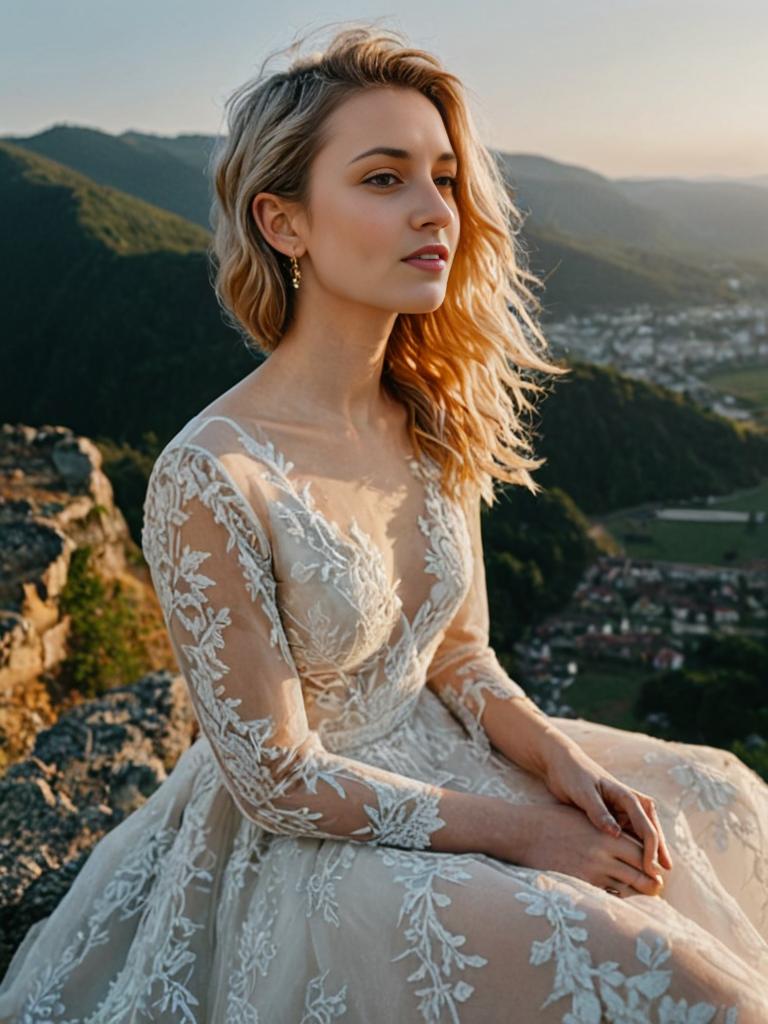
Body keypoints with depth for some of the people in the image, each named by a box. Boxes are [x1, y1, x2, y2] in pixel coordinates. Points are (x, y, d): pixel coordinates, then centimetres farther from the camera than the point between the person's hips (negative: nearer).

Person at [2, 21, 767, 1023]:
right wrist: (517, 829, -17)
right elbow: (278, 779, -20)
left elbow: (459, 652, 5)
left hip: (442, 756, 7)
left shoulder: (437, 419, -5)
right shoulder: (211, 479, -27)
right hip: (308, 838, -6)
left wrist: (562, 759, -11)